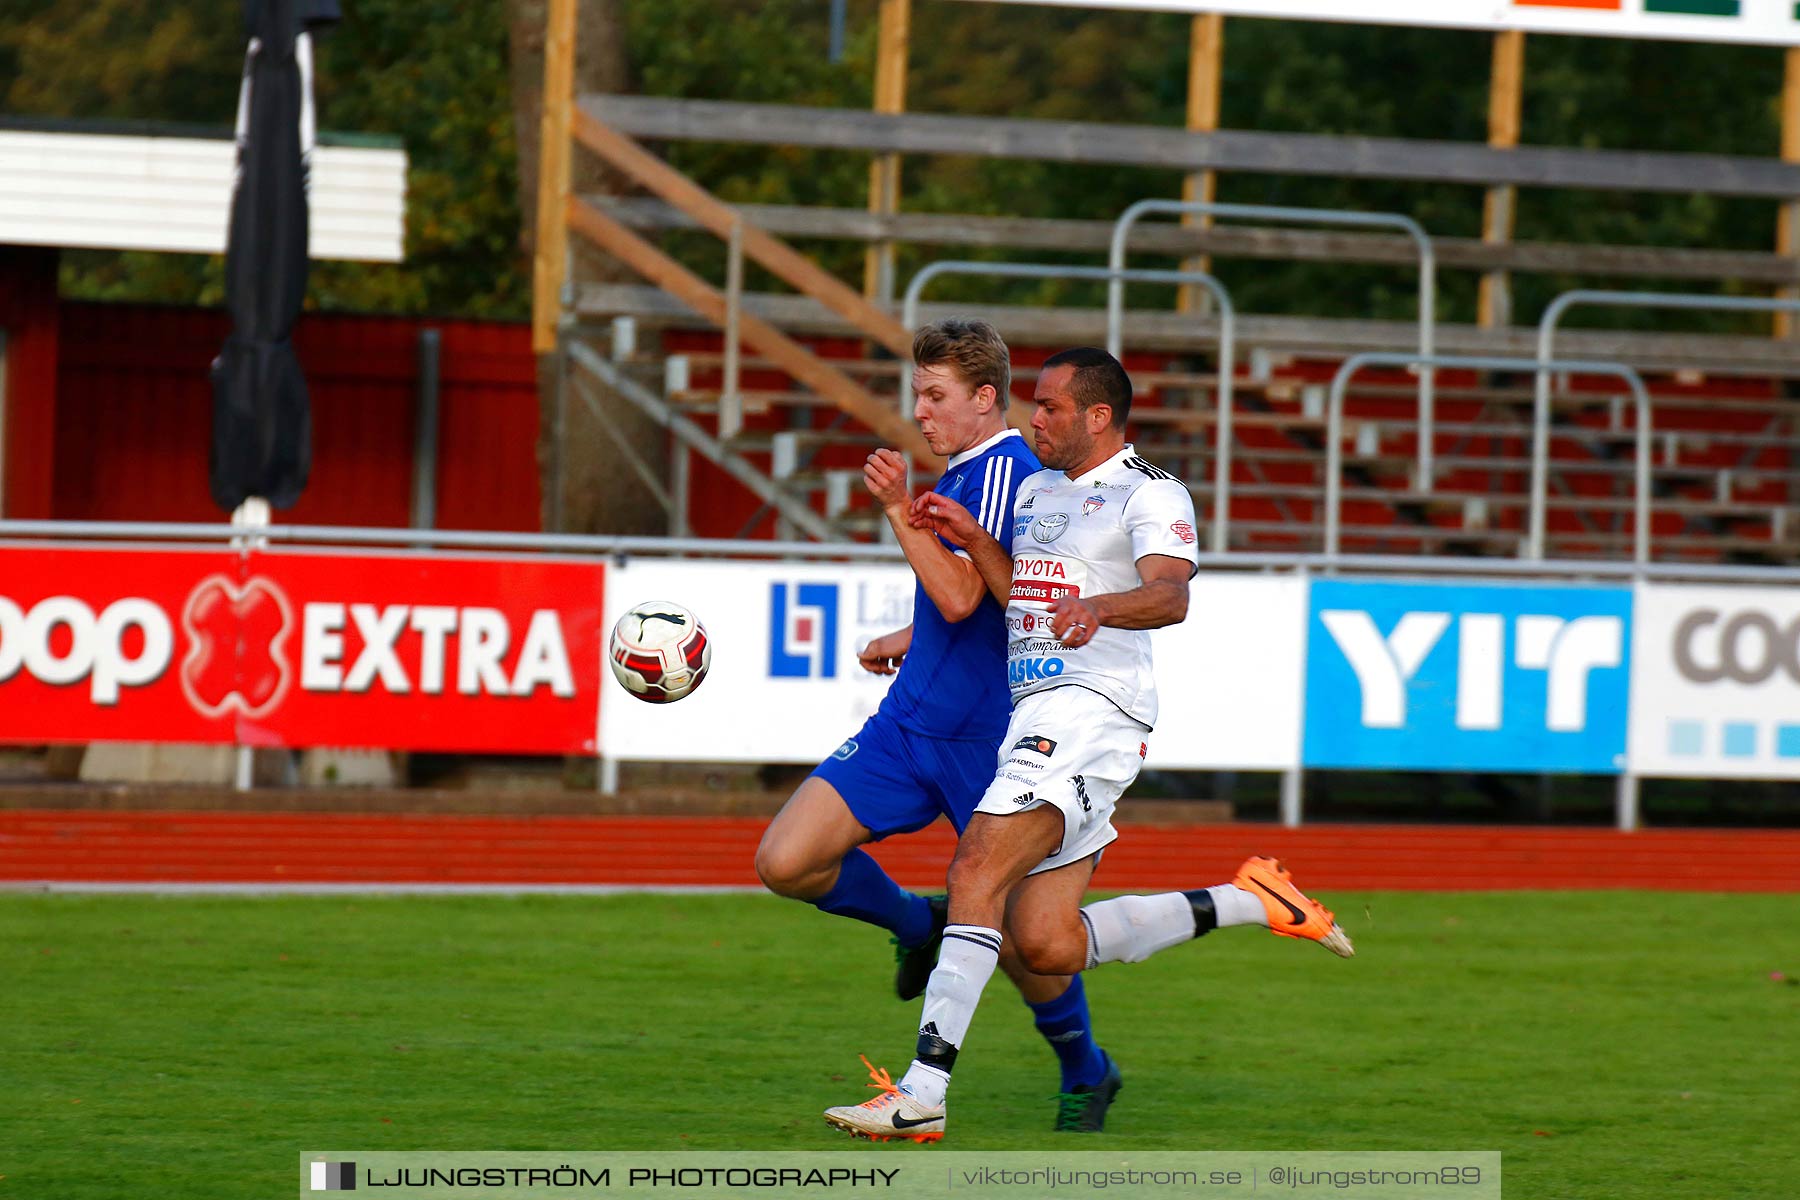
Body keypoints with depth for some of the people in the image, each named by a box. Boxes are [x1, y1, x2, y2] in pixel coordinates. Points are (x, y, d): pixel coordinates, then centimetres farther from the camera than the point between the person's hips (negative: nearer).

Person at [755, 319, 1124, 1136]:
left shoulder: (1003, 471, -14)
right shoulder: (970, 473, 15)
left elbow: (960, 597, -25)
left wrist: (900, 510, -30)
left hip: (988, 742, -8)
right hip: (910, 725, 8)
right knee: (784, 862, -7)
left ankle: (1085, 1072, 26)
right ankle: (918, 924, 19)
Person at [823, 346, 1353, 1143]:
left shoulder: (1149, 494, -4)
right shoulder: (1038, 489, 23)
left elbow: (1169, 595, -21)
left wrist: (1097, 606, -41)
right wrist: (970, 537, 3)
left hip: (1092, 710, -9)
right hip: (1039, 714, 9)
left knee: (977, 870, -23)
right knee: (1045, 946, 1)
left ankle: (923, 1089, -29)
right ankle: (1248, 903, 14)